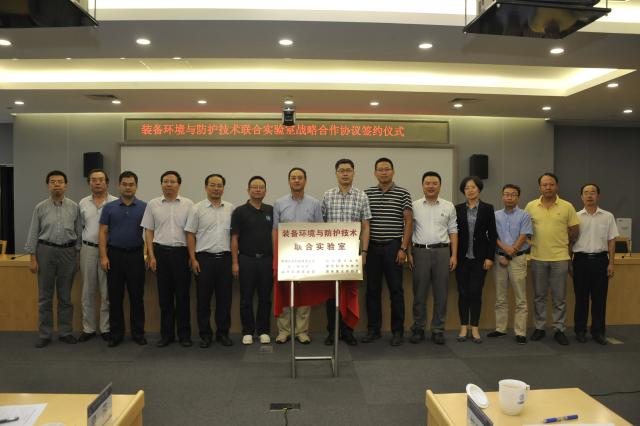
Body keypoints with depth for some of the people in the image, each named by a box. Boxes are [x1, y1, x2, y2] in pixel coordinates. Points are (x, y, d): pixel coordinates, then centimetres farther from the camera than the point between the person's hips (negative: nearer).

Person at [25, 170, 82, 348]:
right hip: (46, 251, 0)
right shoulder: (40, 208, 1)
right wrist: (33, 258, -3)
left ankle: (65, 332, 16)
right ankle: (44, 334, 14)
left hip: (68, 252, 1)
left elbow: (79, 233, 5)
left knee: (65, 295, 7)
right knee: (45, 295, 5)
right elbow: (33, 234, 1)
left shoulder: (74, 207, 3)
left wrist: (76, 254, 2)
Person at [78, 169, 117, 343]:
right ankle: (88, 328, 20)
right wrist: (81, 246, 11)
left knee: (107, 292, 4)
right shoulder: (83, 203, 8)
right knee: (88, 292, 9)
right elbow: (80, 226, 15)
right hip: (88, 249, 3)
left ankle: (106, 328, 15)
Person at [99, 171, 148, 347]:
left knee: (137, 296, 4)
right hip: (115, 255, 1)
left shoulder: (144, 207, 1)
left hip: (136, 255, 0)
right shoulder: (109, 207, 3)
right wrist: (103, 256, -8)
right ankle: (116, 333, 16)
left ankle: (138, 332, 14)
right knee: (115, 296, 5)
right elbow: (103, 233, 1)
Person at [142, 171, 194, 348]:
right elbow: (149, 231, 7)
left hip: (181, 252, -1)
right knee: (164, 295, 8)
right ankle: (166, 334, 19)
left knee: (182, 295, 4)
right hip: (161, 252, 2)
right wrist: (151, 255, 0)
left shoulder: (188, 204, 2)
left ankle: (184, 334, 14)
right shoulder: (153, 204, 7)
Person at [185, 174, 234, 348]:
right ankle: (205, 334, 16)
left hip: (225, 258, 3)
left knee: (224, 298, 7)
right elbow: (190, 235, -1)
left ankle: (223, 333, 19)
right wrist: (193, 259, -7)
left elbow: (234, 234, 11)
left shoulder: (230, 208, 8)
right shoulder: (197, 209, -1)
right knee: (203, 298, 5)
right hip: (204, 258, -2)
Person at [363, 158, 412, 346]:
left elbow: (408, 222, -1)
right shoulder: (367, 194, 7)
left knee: (396, 290, 3)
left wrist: (404, 248, -8)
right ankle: (373, 329, 19)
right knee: (372, 290, 8)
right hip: (372, 247, 3)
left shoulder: (403, 193, 0)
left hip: (393, 247, -2)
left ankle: (398, 331, 13)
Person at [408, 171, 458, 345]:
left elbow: (453, 232, 7)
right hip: (420, 251, -1)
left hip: (442, 251, 1)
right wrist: (408, 253, -1)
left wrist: (454, 255, 1)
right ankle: (418, 329, 16)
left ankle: (438, 330, 16)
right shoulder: (415, 206, 5)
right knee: (419, 293, 5)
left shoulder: (448, 207, 7)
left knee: (441, 293, 5)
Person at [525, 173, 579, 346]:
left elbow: (574, 232, 4)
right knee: (539, 296, 10)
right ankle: (539, 328, 21)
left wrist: (561, 244, 11)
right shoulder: (531, 206, 2)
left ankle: (559, 329, 17)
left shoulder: (567, 206, -1)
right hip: (538, 258, 1)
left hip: (560, 258, -1)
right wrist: (534, 243, 4)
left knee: (559, 297, 6)